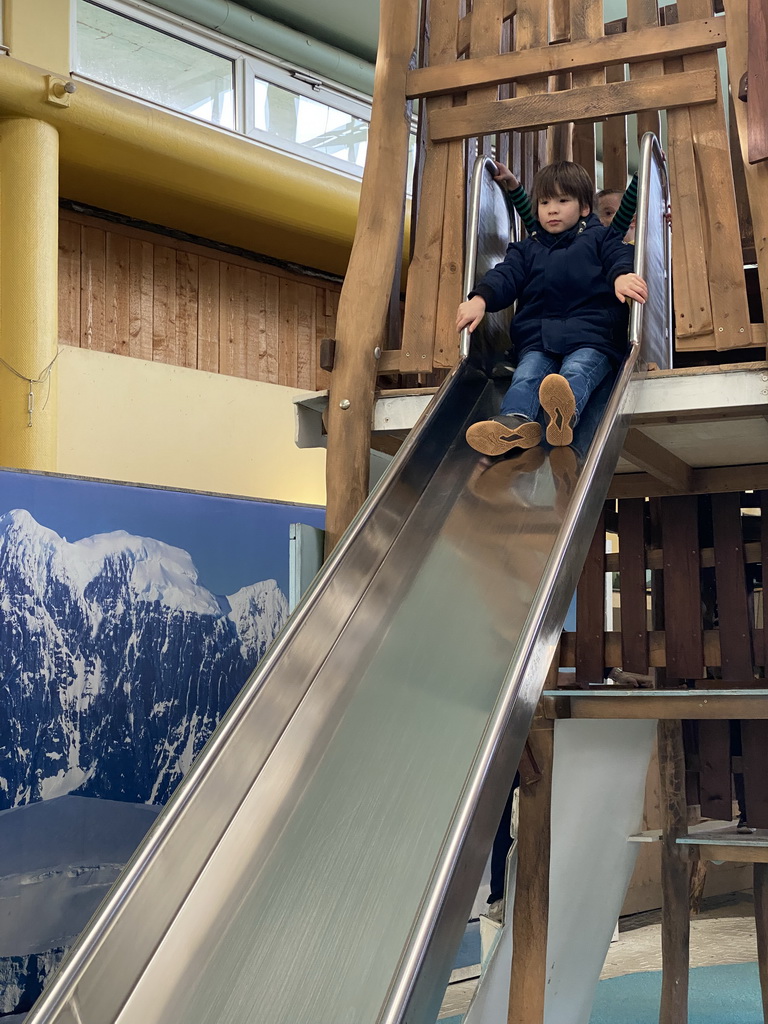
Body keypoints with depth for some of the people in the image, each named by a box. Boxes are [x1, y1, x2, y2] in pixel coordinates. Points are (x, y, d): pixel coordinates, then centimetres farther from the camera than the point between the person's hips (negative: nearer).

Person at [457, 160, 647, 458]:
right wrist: (481, 299, -9)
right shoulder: (526, 249, 29)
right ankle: (516, 419, -57)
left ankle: (565, 413, -67)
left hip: (592, 336, -3)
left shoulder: (599, 238, 22)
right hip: (537, 338, 4)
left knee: (577, 370, -35)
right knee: (528, 373, -28)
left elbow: (620, 257, 3)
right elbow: (506, 274, 13)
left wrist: (621, 275, -24)